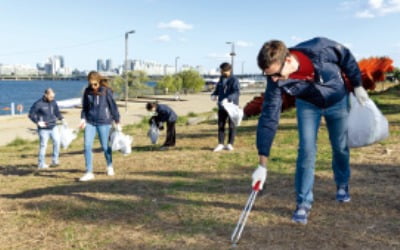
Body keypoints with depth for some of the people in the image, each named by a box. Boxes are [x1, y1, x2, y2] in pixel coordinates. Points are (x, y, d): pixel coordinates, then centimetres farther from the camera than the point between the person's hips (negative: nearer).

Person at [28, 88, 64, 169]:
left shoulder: (53, 102, 5)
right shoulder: (38, 104, -11)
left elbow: (57, 112, 17)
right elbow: (31, 114, -6)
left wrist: (61, 119, 2)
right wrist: (38, 122, -16)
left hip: (53, 127, 5)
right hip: (43, 129, -4)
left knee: (57, 141, -8)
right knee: (43, 145, 2)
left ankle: (55, 160, 4)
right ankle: (41, 164, 13)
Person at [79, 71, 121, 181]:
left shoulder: (106, 91, -9)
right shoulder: (87, 91, 2)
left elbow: (113, 106, -3)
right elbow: (85, 107, 12)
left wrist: (117, 122, 1)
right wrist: (83, 119, -3)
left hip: (104, 122, -3)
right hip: (90, 122, 3)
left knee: (105, 146, 8)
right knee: (87, 146, -7)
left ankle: (110, 167, 35)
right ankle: (89, 172, -1)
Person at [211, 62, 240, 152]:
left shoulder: (234, 80, -11)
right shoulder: (221, 79, 11)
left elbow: (237, 92, -24)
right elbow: (217, 89, 22)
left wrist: (228, 98, -37)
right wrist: (214, 95, 1)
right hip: (221, 106, 6)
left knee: (232, 125, 5)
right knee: (221, 125, 6)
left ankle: (230, 144, 13)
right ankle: (220, 144, 12)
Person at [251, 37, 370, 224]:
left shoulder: (320, 48, -37)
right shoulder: (276, 80, -31)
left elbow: (347, 58, -15)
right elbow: (269, 118, -31)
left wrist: (357, 86, -3)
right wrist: (262, 165, -33)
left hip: (337, 101, 0)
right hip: (307, 105, 0)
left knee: (341, 148, 10)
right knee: (306, 150, -11)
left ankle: (342, 185, 37)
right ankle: (303, 203, 2)